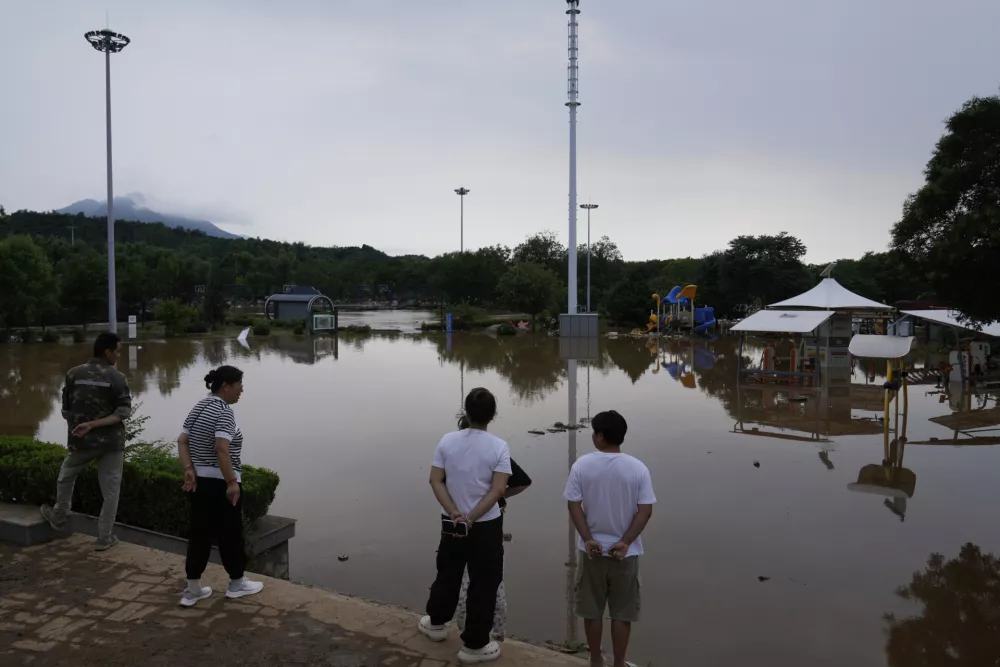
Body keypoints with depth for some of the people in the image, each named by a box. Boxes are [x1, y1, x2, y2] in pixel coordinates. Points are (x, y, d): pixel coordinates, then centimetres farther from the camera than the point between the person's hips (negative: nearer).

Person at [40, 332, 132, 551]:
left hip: (81, 440, 2)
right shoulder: (117, 377, -9)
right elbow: (124, 412, -17)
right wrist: (94, 424, -14)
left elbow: (66, 411, 2)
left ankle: (59, 518, 46)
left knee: (66, 478, 29)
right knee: (110, 490, 8)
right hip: (111, 441, -2)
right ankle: (105, 537, 13)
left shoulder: (74, 374, -3)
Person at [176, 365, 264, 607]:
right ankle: (237, 583, 21)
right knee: (230, 533, 7)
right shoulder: (224, 411, -18)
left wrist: (189, 470, -2)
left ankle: (192, 589, 19)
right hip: (220, 484, -8)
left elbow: (182, 442, 6)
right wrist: (232, 482, -24)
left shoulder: (198, 407, 10)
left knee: (200, 533, 13)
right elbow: (222, 449, -27)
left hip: (199, 481, 8)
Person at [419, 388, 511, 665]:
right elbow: (498, 490, -19)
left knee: (447, 575, 24)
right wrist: (472, 517, -19)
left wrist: (455, 513, -13)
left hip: (451, 523, 4)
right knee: (484, 585, 10)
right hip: (486, 527, -4)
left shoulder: (447, 441, -5)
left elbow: (436, 480, -7)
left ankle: (436, 623, 44)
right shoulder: (499, 447, -13)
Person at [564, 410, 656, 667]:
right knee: (622, 613, 14)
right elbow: (646, 510, -11)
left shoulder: (581, 465, -9)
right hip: (625, 552, 0)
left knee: (592, 610, 16)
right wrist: (625, 543, -11)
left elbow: (574, 505, -10)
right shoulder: (638, 468, -9)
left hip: (592, 549, 0)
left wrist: (588, 539, -9)